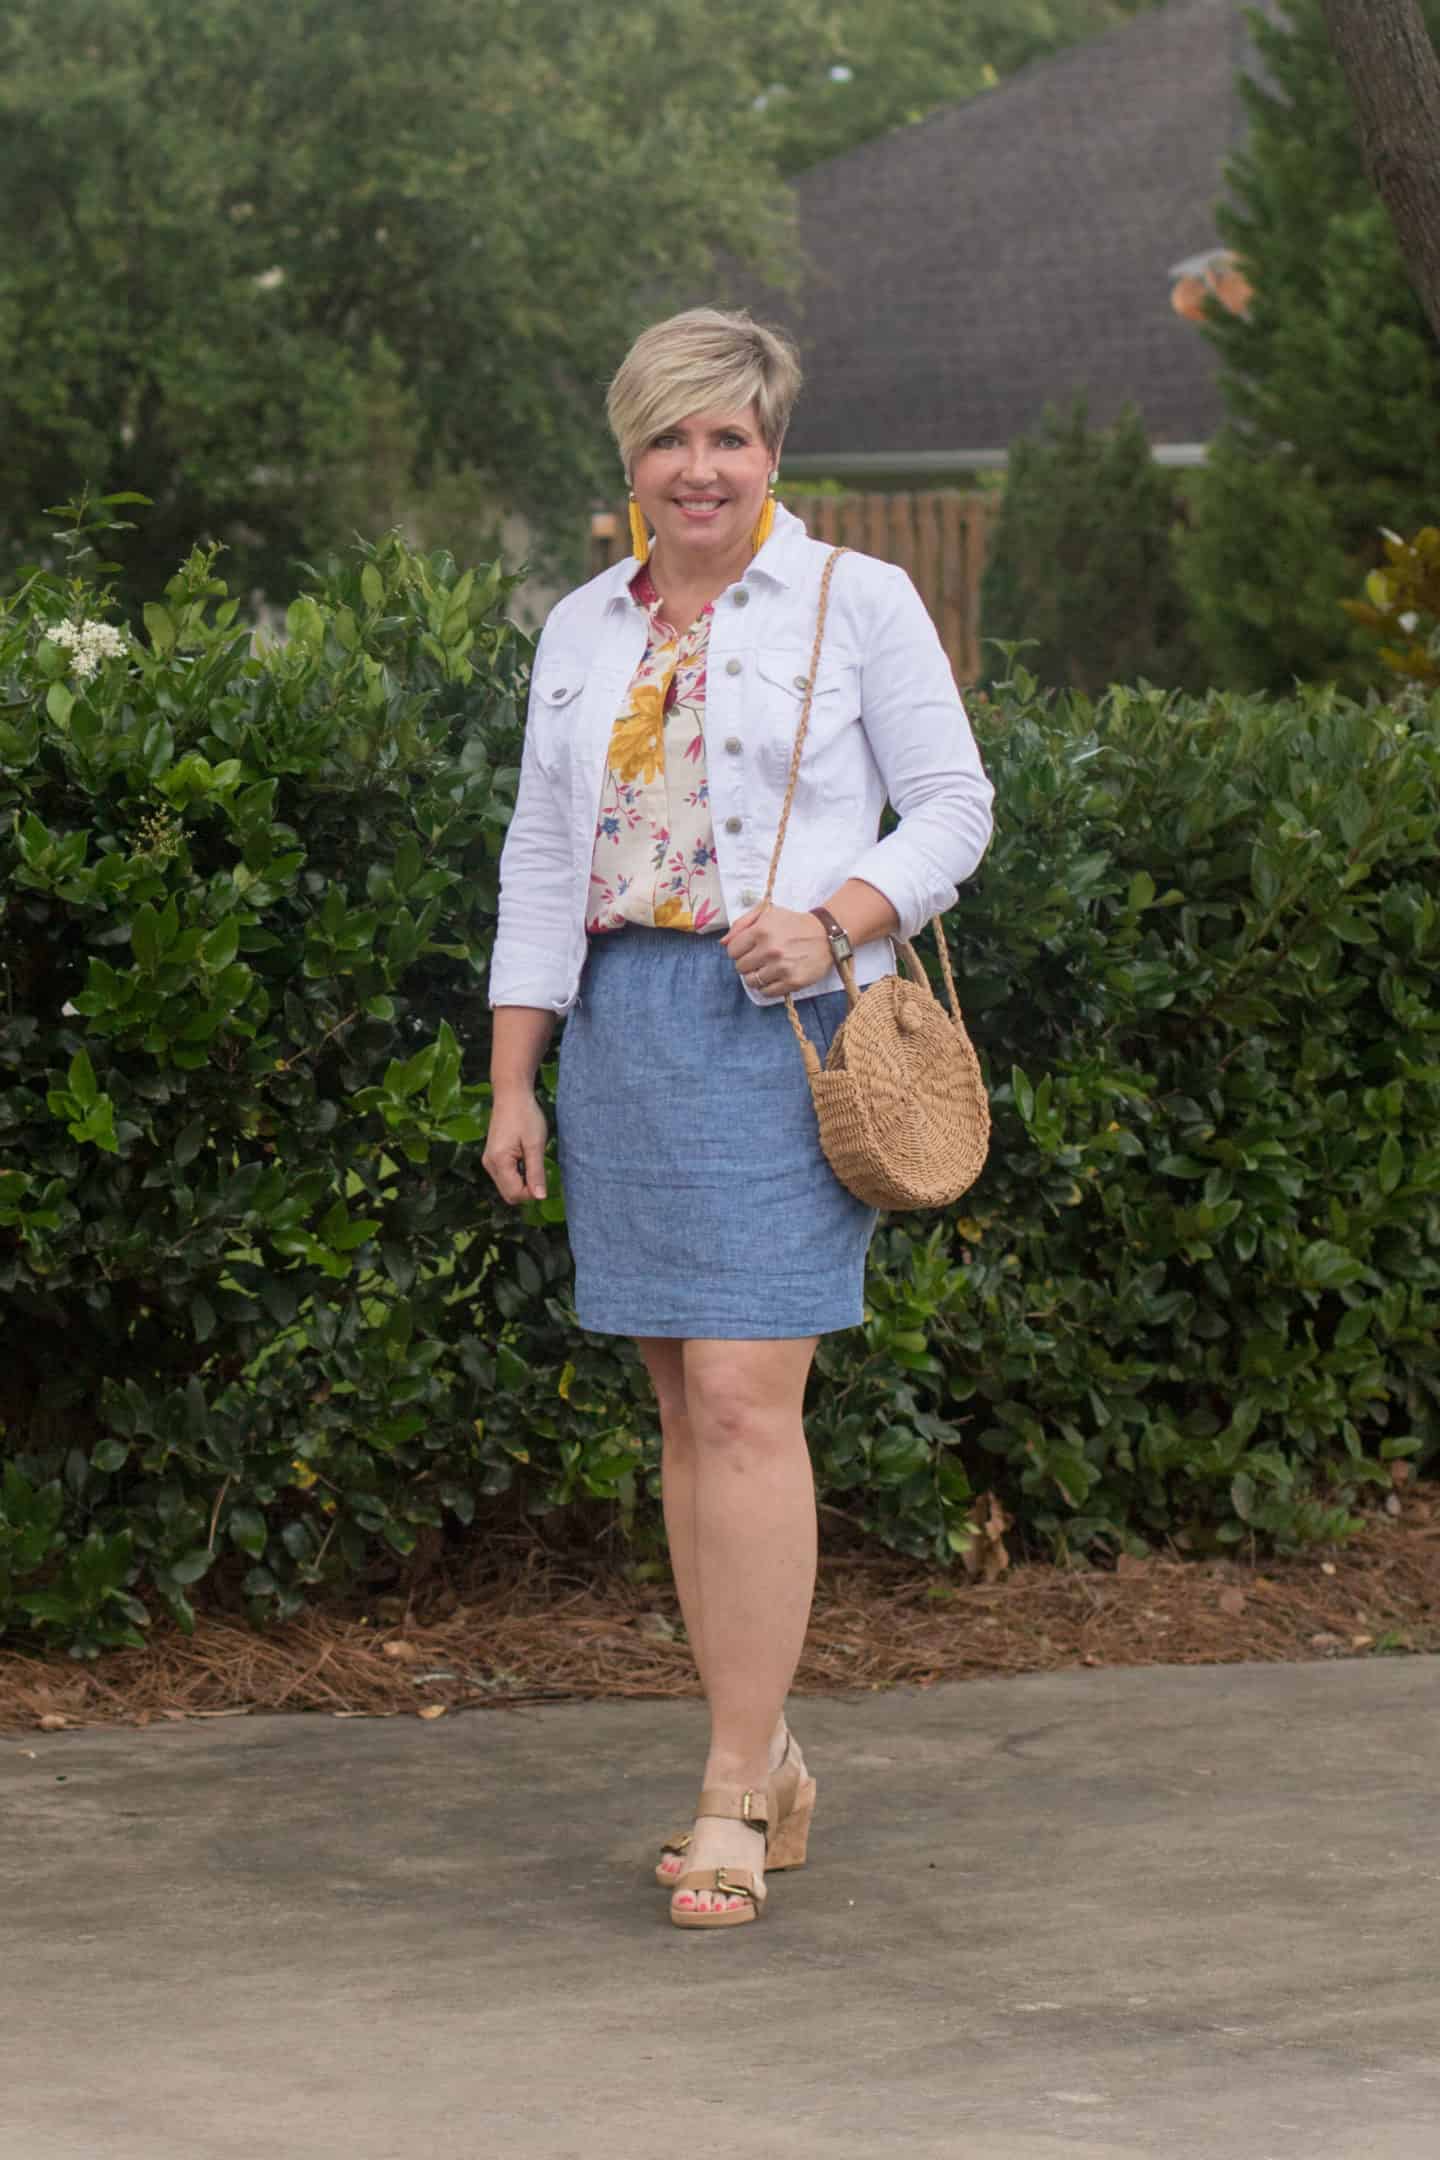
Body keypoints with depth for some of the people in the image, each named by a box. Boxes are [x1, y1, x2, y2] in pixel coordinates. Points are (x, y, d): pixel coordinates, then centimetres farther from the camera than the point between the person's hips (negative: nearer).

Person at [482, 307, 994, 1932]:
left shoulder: (856, 603, 1)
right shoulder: (583, 633, 13)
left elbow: (951, 806, 1)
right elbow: (540, 862, 15)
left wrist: (833, 925, -17)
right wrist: (511, 1083, 10)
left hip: (784, 1025, -5)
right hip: (622, 1023, 5)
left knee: (743, 1402, -13)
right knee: (687, 1412, 6)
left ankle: (732, 1803, -11)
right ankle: (772, 1765, 16)